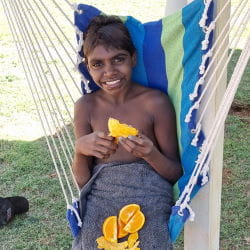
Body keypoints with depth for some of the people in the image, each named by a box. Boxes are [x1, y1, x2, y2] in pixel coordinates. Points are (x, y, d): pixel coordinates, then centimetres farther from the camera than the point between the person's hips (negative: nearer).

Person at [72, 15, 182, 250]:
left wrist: (151, 154, -20)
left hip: (148, 201, -1)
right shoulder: (86, 107, 3)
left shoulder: (156, 102, -5)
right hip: (99, 200, 2)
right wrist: (80, 149, -16)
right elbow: (82, 180, 3)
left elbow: (176, 173, 0)